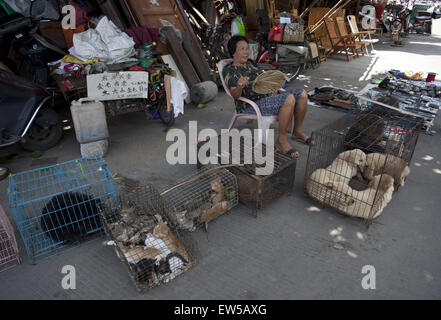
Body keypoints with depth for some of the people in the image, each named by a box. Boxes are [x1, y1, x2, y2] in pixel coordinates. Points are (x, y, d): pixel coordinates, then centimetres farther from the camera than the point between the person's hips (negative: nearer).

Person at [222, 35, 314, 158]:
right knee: (289, 99, -31)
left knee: (302, 94, -4)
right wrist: (240, 86, -41)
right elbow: (235, 94, -20)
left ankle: (297, 132, 8)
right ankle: (281, 140, -20)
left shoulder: (248, 64, 21)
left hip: (268, 97, 9)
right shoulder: (229, 71, -5)